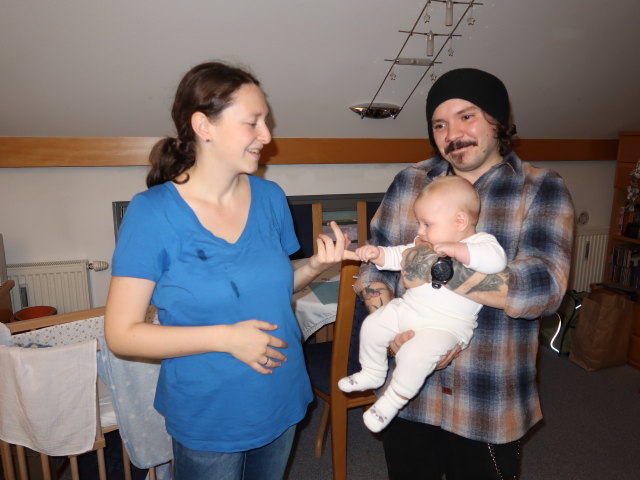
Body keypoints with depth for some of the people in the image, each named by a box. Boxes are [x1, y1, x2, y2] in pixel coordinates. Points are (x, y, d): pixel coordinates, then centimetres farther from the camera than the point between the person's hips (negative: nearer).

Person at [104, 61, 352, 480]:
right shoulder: (152, 213, -18)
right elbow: (121, 334, -16)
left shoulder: (270, 197, -5)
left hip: (281, 402, 5)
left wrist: (315, 266, -12)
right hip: (207, 419, -4)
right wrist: (224, 337, -24)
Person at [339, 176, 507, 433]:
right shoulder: (425, 244, 13)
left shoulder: (479, 242, -7)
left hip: (447, 323, -7)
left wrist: (456, 249, -33)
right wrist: (377, 253, -2)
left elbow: (496, 260, -28)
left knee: (416, 353, -28)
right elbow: (398, 256, 17)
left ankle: (392, 400, -2)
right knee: (372, 326, 1)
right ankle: (372, 373, 26)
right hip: (407, 308, 7)